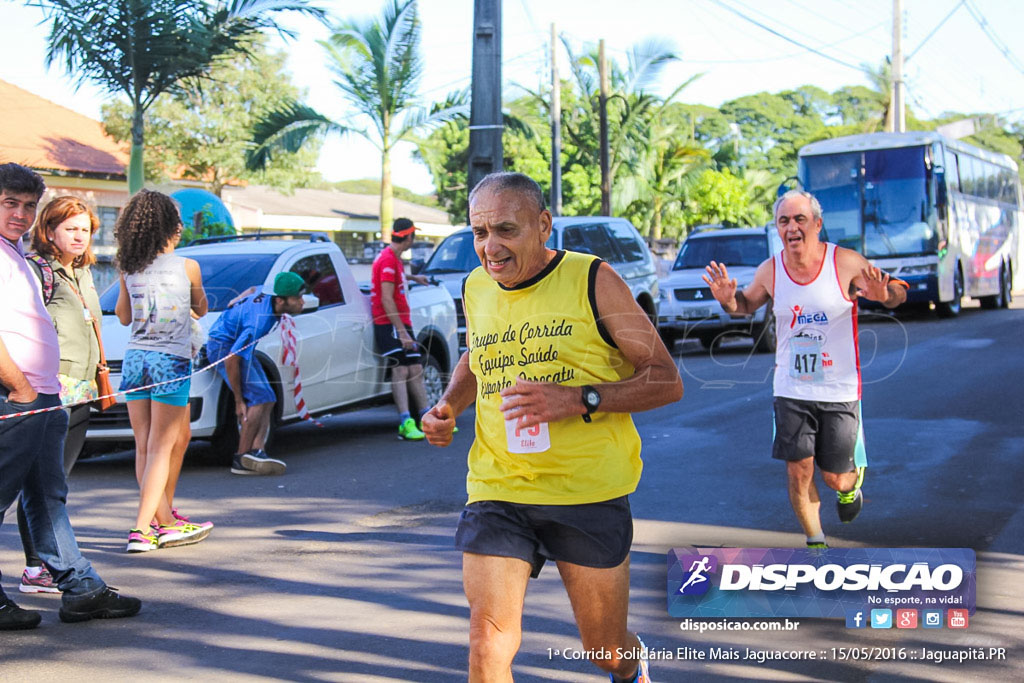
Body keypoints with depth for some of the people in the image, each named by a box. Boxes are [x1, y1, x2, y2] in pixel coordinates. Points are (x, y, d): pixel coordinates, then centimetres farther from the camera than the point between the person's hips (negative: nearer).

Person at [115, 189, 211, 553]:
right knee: (161, 448, -1)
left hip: (134, 360, 4)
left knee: (144, 447, 11)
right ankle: (141, 528, -8)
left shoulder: (129, 270, 3)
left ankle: (165, 521, 18)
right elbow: (201, 309, 12)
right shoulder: (187, 267, -5)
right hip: (171, 361, -4)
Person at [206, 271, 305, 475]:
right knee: (260, 398, -19)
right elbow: (232, 360, -31)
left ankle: (256, 451, -13)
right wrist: (239, 401, -24)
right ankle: (242, 457, -15)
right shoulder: (260, 321, -33)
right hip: (223, 346, -10)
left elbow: (251, 291, 18)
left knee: (268, 400, -1)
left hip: (237, 345, 10)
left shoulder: (270, 296, -8)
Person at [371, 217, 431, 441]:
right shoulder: (388, 260, -15)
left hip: (401, 322, 10)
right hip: (389, 324, -10)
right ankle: (406, 423, -21)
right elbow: (387, 300, -21)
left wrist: (413, 277, 61)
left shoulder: (394, 258, 17)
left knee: (416, 370, 8)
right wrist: (402, 332, -23)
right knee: (400, 370, -16)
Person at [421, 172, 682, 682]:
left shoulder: (592, 281, -7)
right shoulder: (476, 289, 6)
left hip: (590, 492, -3)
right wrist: (448, 404, 8)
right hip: (496, 490, 3)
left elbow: (667, 381, -7)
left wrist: (579, 399, -21)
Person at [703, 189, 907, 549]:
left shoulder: (846, 263, -13)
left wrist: (885, 294, -28)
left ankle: (853, 482, 43)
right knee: (798, 472, 0)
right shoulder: (769, 271, -4)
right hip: (791, 390, 2)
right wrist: (728, 299, -9)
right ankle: (816, 543, 21)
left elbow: (899, 291, -3)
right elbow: (747, 304, 15)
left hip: (840, 390, -2)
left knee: (835, 478, 5)